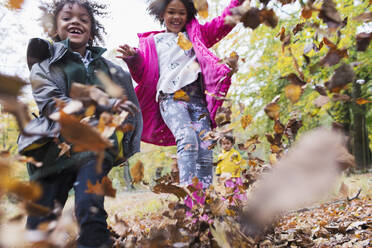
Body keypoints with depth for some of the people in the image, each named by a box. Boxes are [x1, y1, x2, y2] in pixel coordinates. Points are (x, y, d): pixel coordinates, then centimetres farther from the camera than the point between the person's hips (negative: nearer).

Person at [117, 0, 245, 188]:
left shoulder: (196, 34, 28)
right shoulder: (152, 42, 23)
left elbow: (223, 22, 20)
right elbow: (142, 74, 14)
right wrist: (133, 59, -6)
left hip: (197, 99, 3)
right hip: (170, 99, -3)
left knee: (205, 149, -11)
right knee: (187, 138, -28)